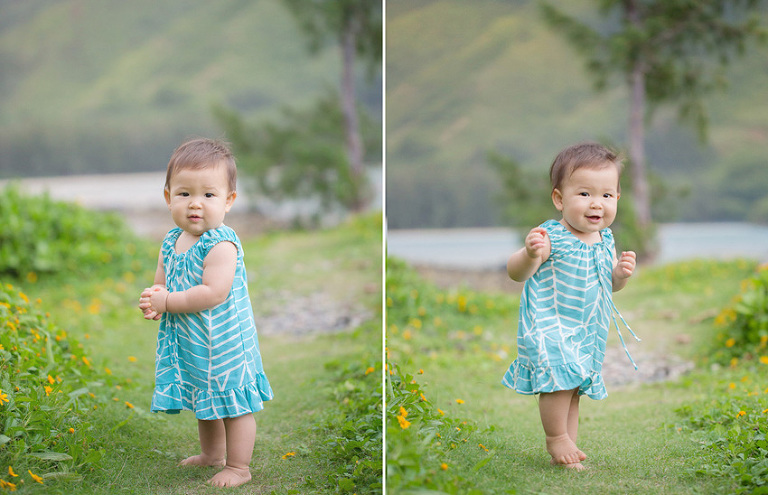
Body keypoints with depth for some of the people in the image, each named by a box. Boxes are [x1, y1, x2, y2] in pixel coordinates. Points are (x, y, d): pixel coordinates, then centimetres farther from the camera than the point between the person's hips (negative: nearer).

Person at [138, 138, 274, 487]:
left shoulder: (221, 245, -22)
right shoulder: (171, 242, 4)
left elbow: (213, 293, -29)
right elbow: (161, 283, 14)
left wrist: (168, 302, -22)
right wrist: (153, 298, -10)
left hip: (224, 341, -8)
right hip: (190, 341, 8)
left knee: (232, 403, 1)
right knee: (205, 400, 23)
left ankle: (238, 466, 14)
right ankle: (211, 453, 41)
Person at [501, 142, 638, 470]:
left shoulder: (606, 240, 4)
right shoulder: (552, 237, -16)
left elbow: (609, 285, 17)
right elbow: (516, 274, -20)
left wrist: (621, 273, -6)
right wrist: (530, 255, -41)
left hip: (587, 331, 7)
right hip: (548, 325, -7)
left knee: (574, 388, 14)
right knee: (562, 376, -21)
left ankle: (567, 446, 26)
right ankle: (556, 438, 0)